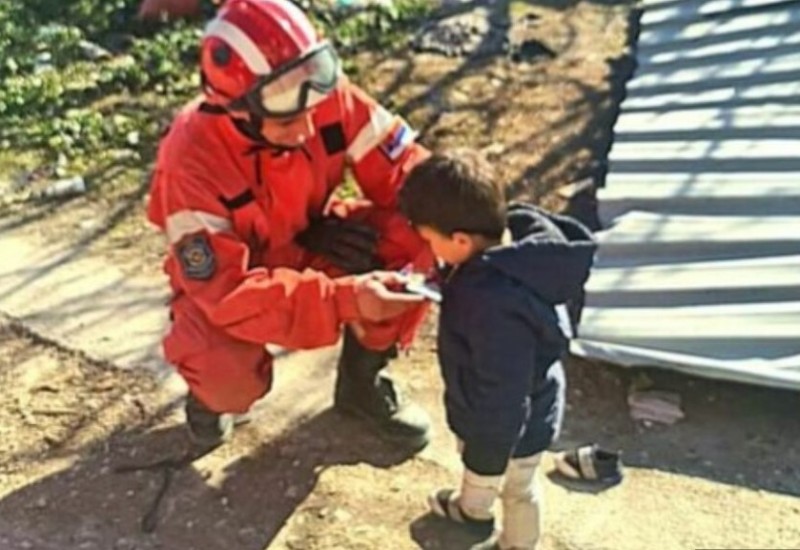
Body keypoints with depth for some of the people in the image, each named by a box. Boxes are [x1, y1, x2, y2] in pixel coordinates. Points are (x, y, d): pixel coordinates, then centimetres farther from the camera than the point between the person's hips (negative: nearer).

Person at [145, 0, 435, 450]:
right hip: (220, 275, -4)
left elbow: (402, 169, -19)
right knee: (233, 380, -34)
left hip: (310, 244, 4)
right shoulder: (193, 161, -34)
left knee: (415, 250, -22)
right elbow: (228, 291, -38)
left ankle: (362, 379, 3)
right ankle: (212, 386, 8)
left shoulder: (329, 98, -25)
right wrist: (345, 299, -48)